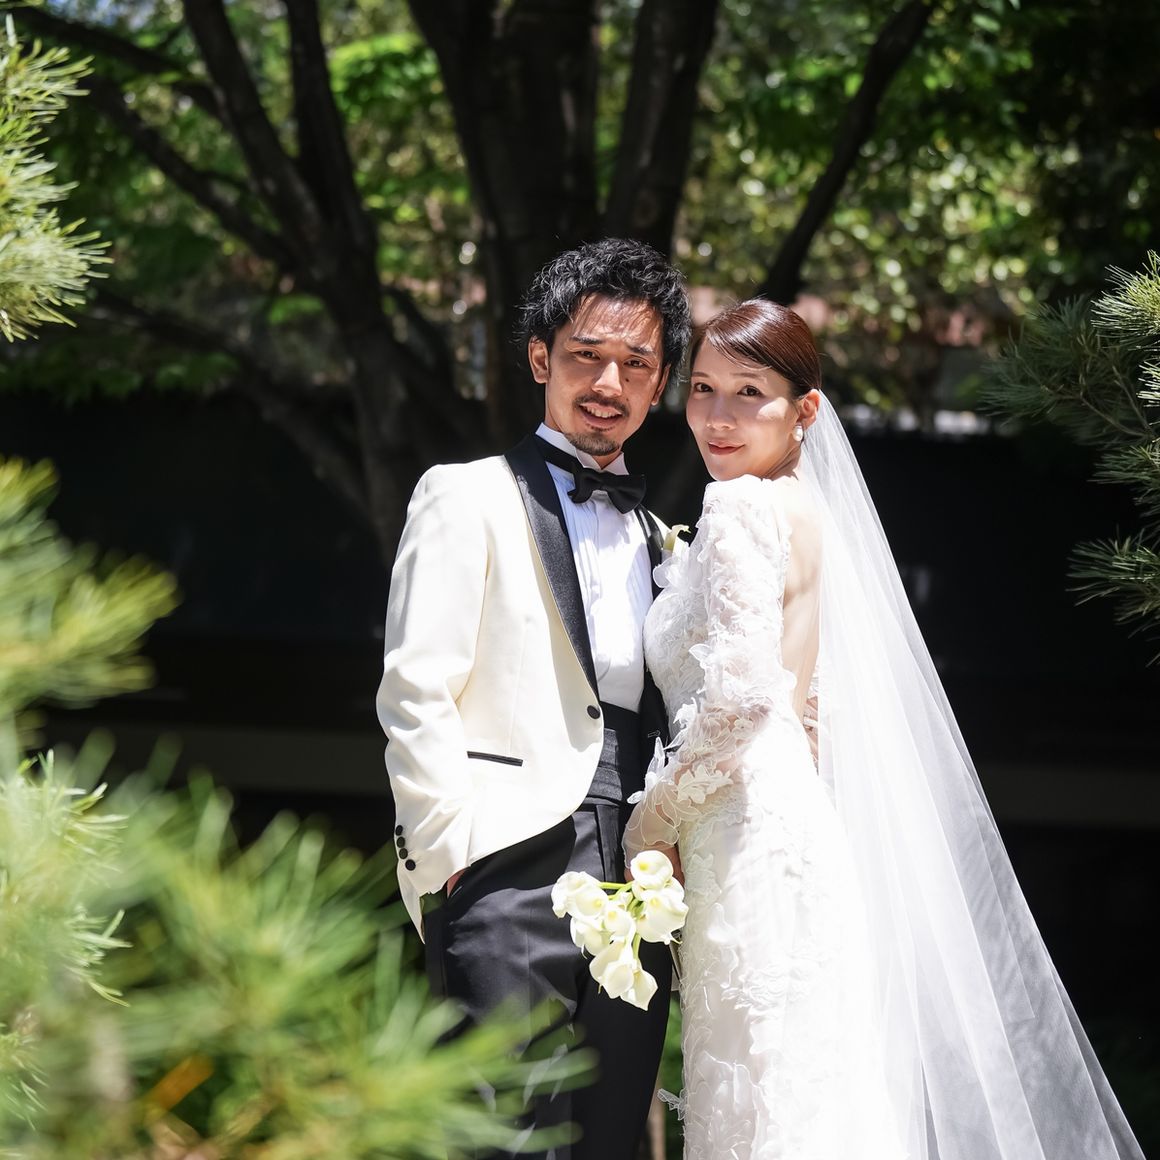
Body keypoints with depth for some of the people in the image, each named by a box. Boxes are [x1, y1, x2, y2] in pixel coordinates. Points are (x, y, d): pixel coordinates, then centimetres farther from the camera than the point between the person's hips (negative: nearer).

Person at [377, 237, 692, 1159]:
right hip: (512, 883, -6)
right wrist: (450, 860, -10)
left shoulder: (659, 541, 22)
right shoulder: (467, 497, 5)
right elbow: (415, 695, -3)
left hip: (636, 900, 6)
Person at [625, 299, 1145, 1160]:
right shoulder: (806, 509, 18)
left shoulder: (741, 509, -10)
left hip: (754, 846, -9)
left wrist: (654, 817, -7)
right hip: (791, 824, 9)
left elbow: (737, 701, -20)